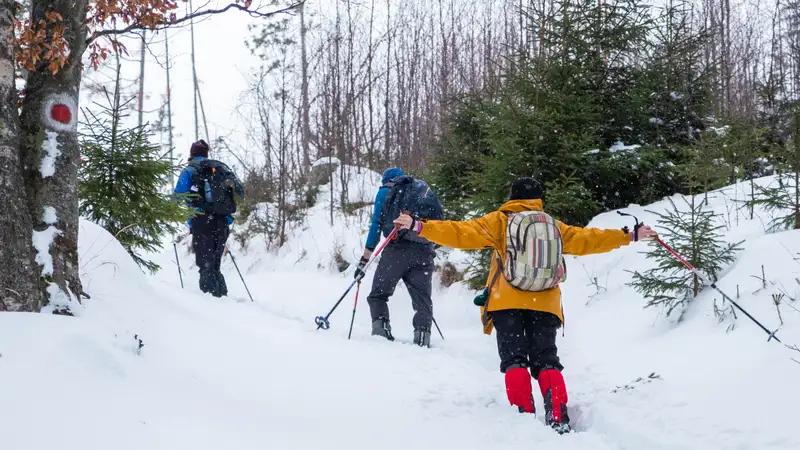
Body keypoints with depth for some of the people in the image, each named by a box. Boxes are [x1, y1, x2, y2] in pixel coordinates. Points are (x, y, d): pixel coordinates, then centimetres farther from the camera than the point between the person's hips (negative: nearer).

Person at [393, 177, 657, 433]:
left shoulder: (499, 221, 5)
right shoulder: (555, 226, 14)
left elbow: (462, 233, -4)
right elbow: (587, 239, 19)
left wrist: (420, 227, -4)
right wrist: (630, 236, 30)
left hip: (507, 304, -2)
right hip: (545, 306, 2)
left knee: (514, 360, 2)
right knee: (546, 360, 6)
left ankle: (524, 415, -14)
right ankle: (558, 418, -12)